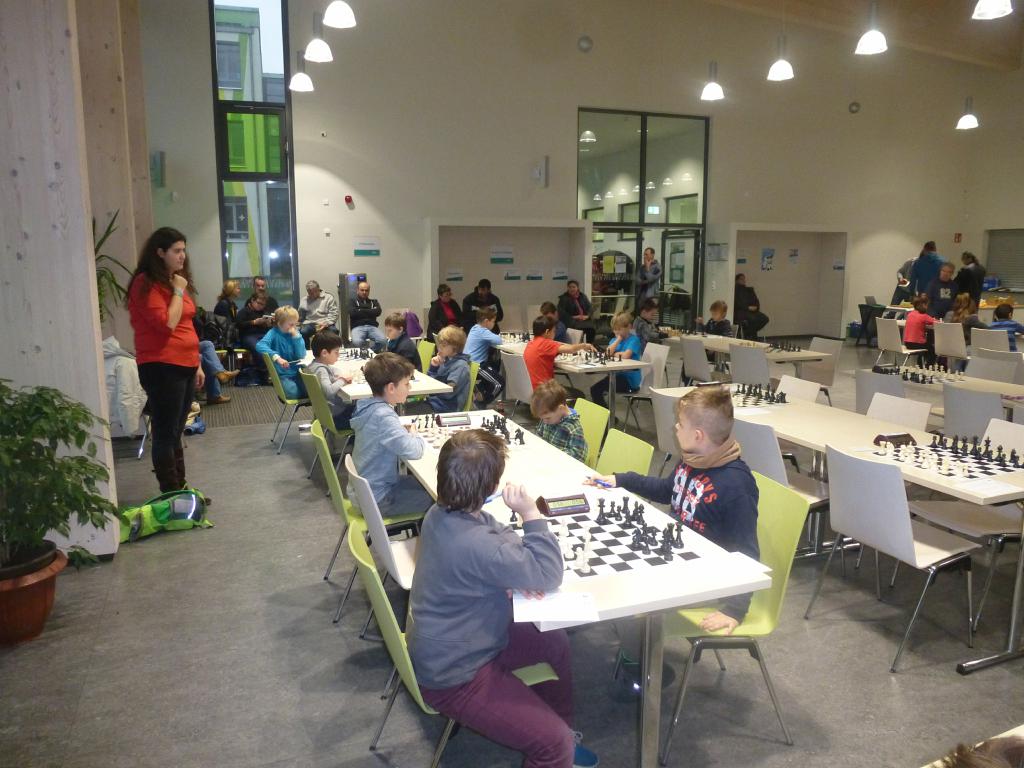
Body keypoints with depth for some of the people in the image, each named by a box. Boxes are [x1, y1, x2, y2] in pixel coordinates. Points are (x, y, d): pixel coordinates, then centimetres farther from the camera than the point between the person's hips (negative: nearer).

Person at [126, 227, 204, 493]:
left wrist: (197, 364, 18)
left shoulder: (175, 281, 17)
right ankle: (170, 494, 5)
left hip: (184, 365, 9)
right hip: (162, 368, -9)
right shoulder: (146, 283, -10)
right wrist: (178, 291, -12)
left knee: (176, 432, 15)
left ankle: (181, 488, 23)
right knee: (165, 433, -2)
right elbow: (167, 324, -21)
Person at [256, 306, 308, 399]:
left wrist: (296, 336, -13)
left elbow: (301, 356, -7)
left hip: (297, 373, 3)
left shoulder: (296, 334, 4)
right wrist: (277, 357, -36)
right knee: (294, 393, -26)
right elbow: (260, 346, -25)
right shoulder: (274, 333, -6)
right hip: (282, 375, -3)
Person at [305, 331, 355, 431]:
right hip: (334, 417, -10)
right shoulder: (320, 370, -22)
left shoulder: (314, 365, 6)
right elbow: (329, 391, -37)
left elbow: (333, 371, 23)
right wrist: (342, 380, -20)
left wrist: (343, 376, 3)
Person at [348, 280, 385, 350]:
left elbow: (378, 312, 3)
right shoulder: (352, 301, 17)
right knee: (357, 342, -38)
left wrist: (360, 311, 4)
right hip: (358, 327, -2)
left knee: (383, 340, -30)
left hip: (372, 326, 2)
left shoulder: (374, 302, 24)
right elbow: (352, 313, -3)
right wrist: (370, 312, 5)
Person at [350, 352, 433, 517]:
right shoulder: (383, 416, -27)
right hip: (377, 500, -9)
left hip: (365, 489, 9)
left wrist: (404, 431, -1)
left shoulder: (370, 407, 0)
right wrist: (414, 435, -10)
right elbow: (413, 451, -32)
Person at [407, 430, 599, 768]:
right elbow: (549, 576, -22)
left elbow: (504, 541, 6)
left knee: (555, 640, 20)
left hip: (446, 647, 10)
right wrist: (531, 514, -22)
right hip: (453, 675, -10)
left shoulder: (442, 513, -7)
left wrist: (521, 574, -14)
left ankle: (561, 733, 37)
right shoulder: (476, 545, -35)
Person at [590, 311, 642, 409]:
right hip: (618, 374, 8)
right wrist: (618, 339, -5)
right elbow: (607, 353, -5)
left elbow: (626, 356, -23)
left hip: (630, 378, -8)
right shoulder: (614, 339, 13)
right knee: (594, 389, -8)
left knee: (597, 389, -17)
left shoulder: (634, 339, -8)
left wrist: (615, 353, -5)